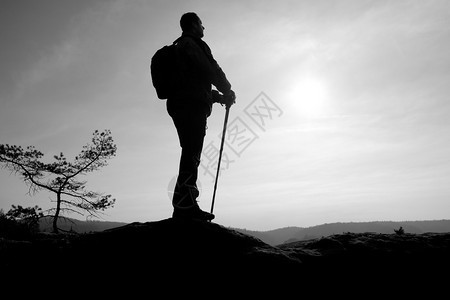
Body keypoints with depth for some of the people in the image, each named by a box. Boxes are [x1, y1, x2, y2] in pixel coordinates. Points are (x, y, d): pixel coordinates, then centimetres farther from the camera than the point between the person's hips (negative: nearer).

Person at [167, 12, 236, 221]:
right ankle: (185, 205, -22)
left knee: (191, 155, 6)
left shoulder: (179, 47, 33)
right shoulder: (191, 43, 3)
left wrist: (219, 97, 25)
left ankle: (186, 206, 6)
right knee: (192, 154, -17)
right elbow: (210, 70, -8)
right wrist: (228, 91, 6)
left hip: (180, 105, 10)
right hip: (192, 104, -10)